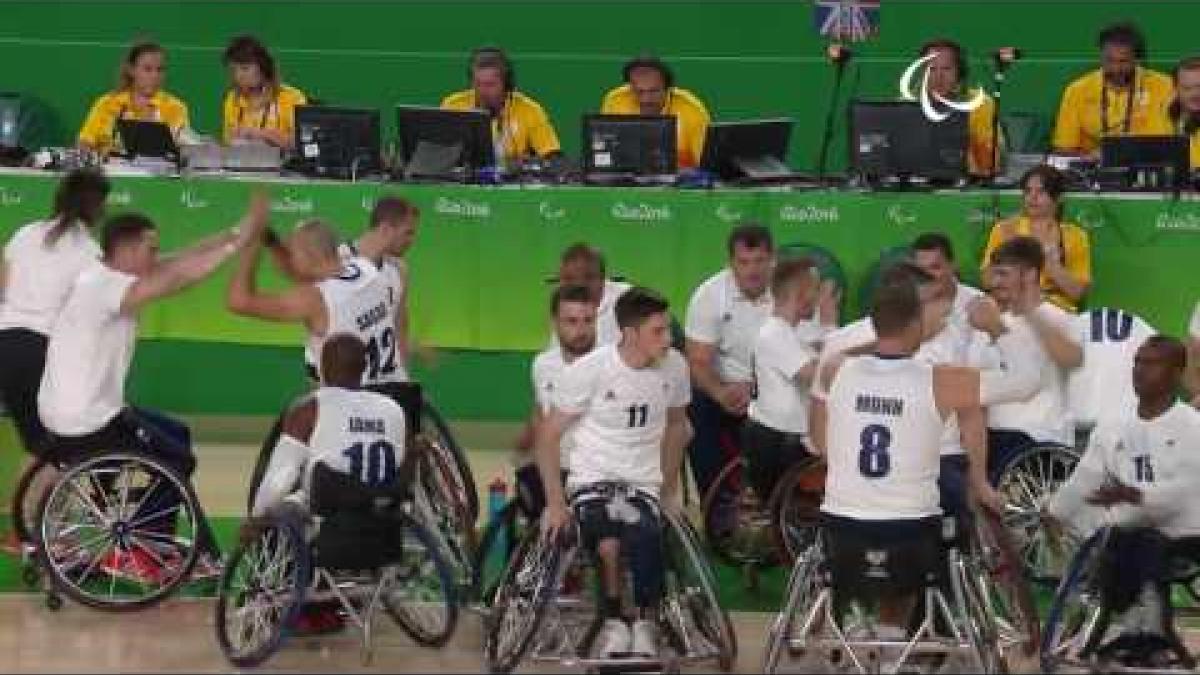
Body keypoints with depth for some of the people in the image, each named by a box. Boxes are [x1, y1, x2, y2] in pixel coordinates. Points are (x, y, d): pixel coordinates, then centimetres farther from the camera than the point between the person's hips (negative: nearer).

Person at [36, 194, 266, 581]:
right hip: (84, 423, -10)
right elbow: (179, 278, -32)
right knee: (179, 459, 5)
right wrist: (239, 240, -30)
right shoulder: (104, 286, -24)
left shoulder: (110, 277, 7)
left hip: (81, 412, 10)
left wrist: (236, 233, -2)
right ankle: (126, 555, 11)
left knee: (176, 436, 23)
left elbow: (179, 263, 5)